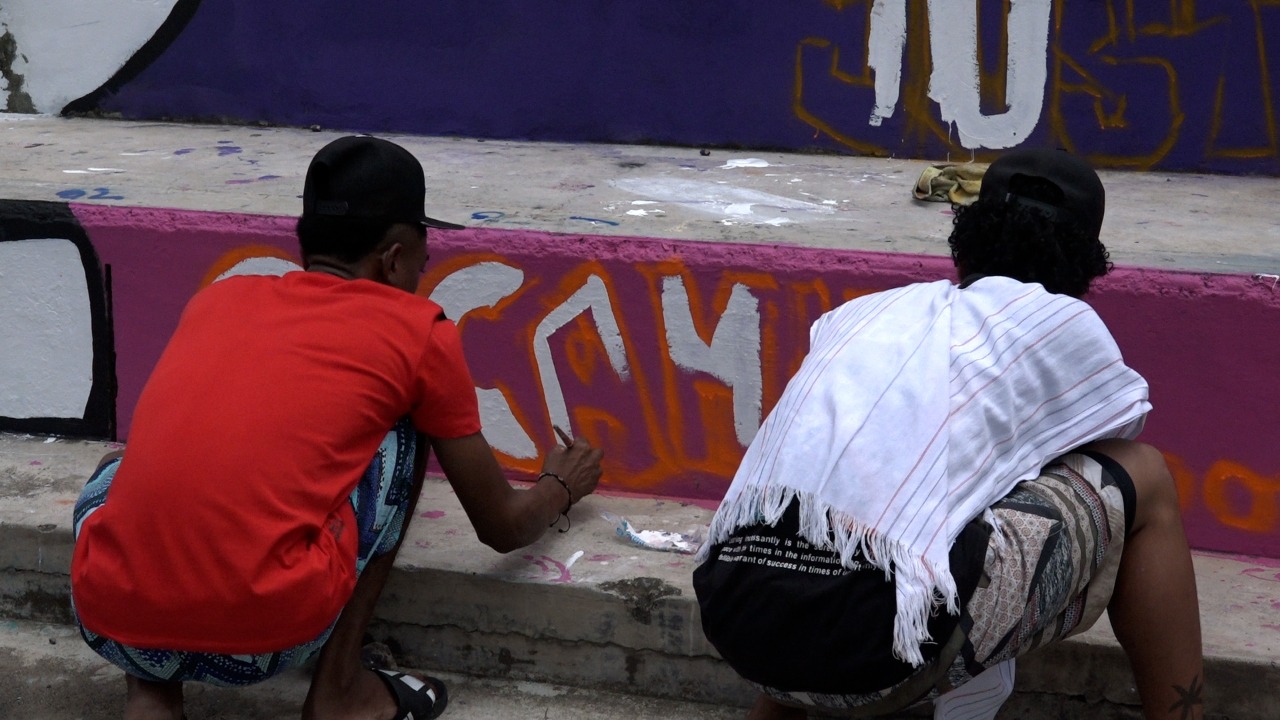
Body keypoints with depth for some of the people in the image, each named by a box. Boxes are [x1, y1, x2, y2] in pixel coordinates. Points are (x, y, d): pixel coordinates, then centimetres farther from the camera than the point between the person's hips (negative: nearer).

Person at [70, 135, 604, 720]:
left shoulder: (218, 298, 20)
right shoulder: (419, 332, 9)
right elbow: (503, 528, 20)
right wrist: (561, 486, 42)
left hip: (110, 624, 4)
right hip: (267, 636, -3)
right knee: (403, 432, 20)